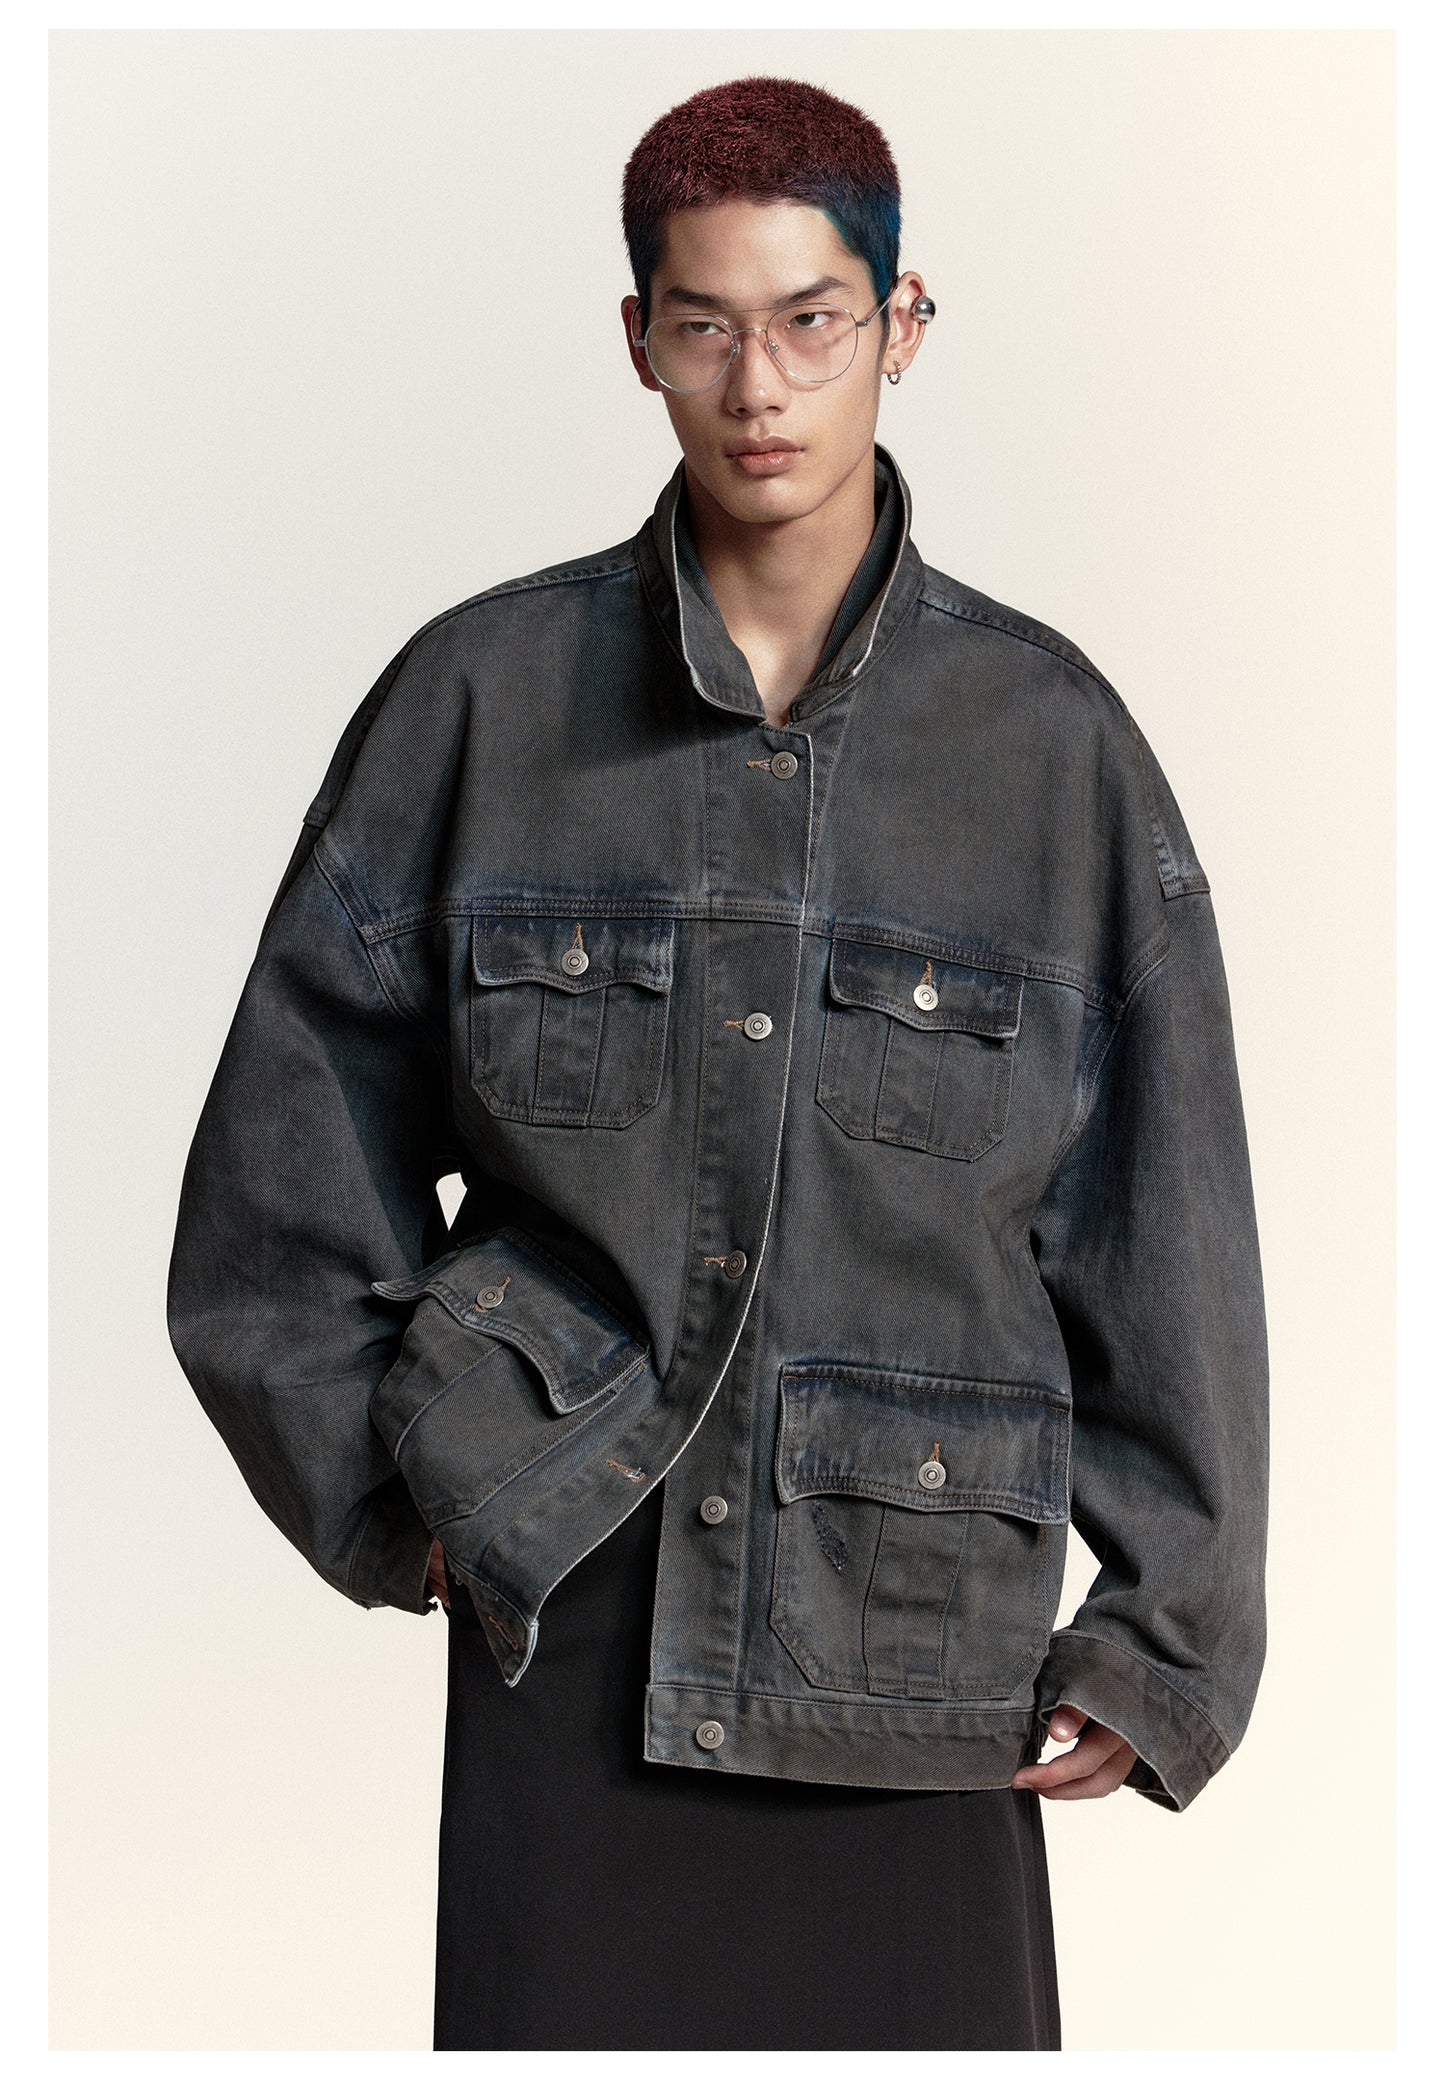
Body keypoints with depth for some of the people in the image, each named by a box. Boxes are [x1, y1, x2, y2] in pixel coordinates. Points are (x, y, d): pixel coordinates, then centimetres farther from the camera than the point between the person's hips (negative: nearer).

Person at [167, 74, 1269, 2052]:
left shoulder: (1048, 738, -1)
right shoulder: (484, 697, -1)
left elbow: (1163, 1231, 3)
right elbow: (289, 1165, 8)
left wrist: (1158, 1642, 4)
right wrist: (396, 1502, 5)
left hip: (907, 1628, 0)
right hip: (568, 1604, 0)